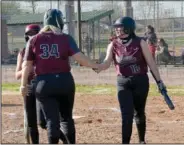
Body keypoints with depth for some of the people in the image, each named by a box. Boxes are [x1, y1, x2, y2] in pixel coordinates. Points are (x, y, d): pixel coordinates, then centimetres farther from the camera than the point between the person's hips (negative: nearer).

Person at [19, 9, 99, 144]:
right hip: (65, 81, 0)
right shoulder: (66, 38, -2)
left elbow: (27, 64, 4)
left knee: (52, 120, 2)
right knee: (67, 117, 17)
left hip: (44, 84, 0)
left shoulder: (34, 40, 3)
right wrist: (97, 66, -6)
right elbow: (79, 57, -13)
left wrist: (23, 84, 13)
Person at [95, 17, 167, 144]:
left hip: (141, 81, -1)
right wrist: (96, 68, -34)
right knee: (127, 115, -7)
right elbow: (107, 63, -13)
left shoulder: (140, 42, -8)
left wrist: (159, 81, -4)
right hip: (123, 82, 1)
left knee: (139, 113, 13)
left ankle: (142, 141, 31)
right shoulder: (113, 44, -2)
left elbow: (151, 62, -4)